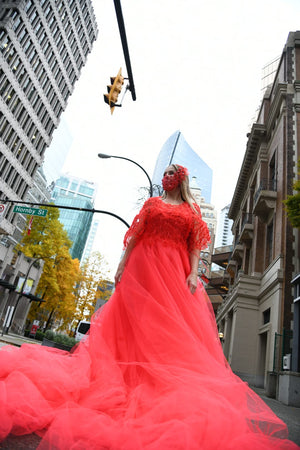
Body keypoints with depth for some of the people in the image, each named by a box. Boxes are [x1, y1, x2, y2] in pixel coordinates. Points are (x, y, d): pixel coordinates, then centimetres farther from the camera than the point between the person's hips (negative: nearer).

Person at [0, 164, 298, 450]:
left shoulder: (192, 209, 16)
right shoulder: (152, 203, 17)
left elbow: (195, 245, 6)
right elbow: (134, 235, 8)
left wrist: (193, 273, -9)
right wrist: (122, 263, -3)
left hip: (176, 271, 0)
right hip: (144, 265, 0)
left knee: (176, 326, -6)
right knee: (139, 321, -4)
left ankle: (170, 383, -1)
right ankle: (133, 376, 4)